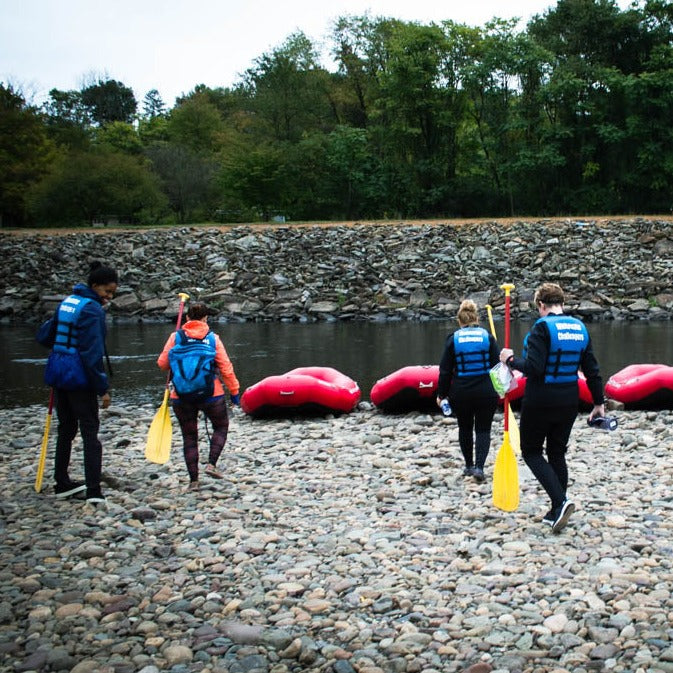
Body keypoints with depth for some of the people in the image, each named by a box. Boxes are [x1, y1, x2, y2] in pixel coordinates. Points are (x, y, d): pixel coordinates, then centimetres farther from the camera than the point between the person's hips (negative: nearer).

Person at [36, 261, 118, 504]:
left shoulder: (67, 302, 11)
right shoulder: (92, 309, -15)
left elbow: (44, 336, 17)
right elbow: (92, 352, -19)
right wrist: (103, 388, -16)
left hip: (57, 372, 8)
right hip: (79, 376, -8)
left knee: (66, 428, 17)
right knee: (90, 431, -5)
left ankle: (62, 484, 25)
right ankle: (94, 491, -11)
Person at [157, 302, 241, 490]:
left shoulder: (176, 337, -3)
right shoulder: (212, 338, -5)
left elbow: (162, 363, 1)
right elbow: (226, 368, -6)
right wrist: (234, 392, 3)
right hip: (211, 395, -1)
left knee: (189, 436, 13)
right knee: (221, 427, 21)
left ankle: (193, 480, 12)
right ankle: (212, 464, 3)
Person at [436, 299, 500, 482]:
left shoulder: (453, 339, -5)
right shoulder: (487, 337, -3)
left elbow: (445, 370, -2)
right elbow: (496, 366, 1)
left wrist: (441, 394, 7)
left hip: (460, 393, 0)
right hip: (486, 392, 0)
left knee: (465, 428, 18)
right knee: (483, 429, 7)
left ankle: (469, 465, 27)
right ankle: (479, 466, -9)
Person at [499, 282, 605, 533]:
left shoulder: (542, 327, -16)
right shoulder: (580, 328, 4)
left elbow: (533, 368, -23)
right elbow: (592, 371, 7)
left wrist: (511, 359, -7)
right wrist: (599, 402, 14)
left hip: (540, 402, -6)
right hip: (569, 401, 6)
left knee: (531, 451, 8)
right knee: (557, 453, 17)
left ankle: (560, 502, -10)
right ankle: (557, 512, 19)